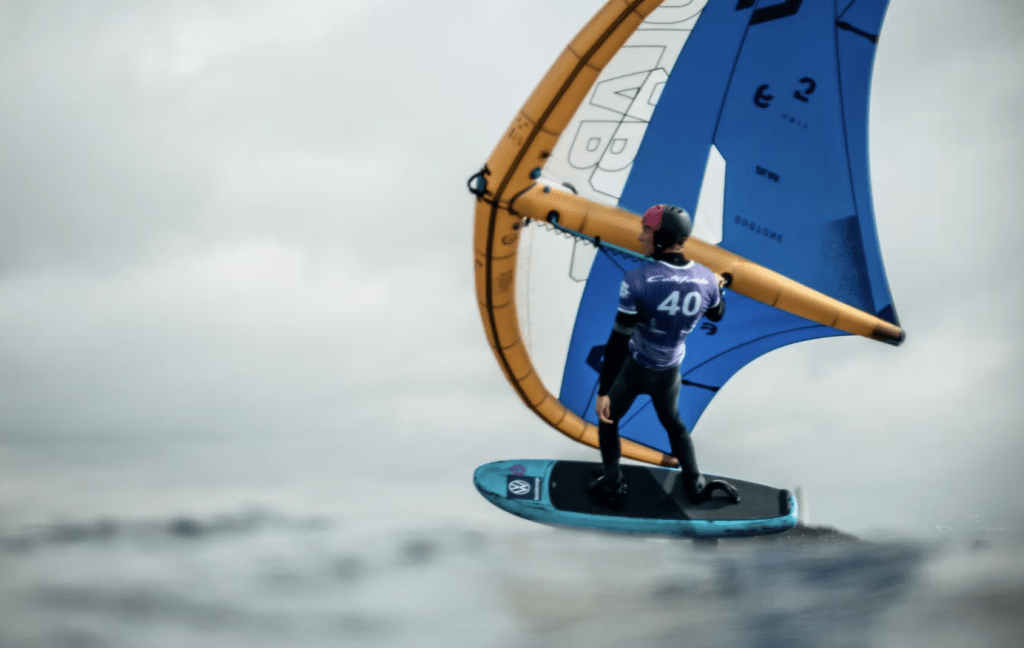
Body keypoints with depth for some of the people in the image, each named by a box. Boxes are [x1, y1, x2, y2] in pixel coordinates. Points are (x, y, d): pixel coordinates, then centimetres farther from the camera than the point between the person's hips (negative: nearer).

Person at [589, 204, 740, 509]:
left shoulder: (637, 280, -28)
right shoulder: (705, 280, -16)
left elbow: (618, 340, -27)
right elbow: (717, 314, 9)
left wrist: (603, 391, -23)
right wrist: (718, 287, 31)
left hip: (634, 366, -4)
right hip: (670, 372, 4)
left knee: (608, 418, 20)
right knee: (672, 422, 29)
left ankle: (612, 487, 22)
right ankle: (695, 486, 33)